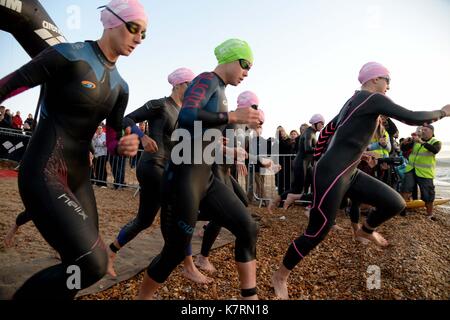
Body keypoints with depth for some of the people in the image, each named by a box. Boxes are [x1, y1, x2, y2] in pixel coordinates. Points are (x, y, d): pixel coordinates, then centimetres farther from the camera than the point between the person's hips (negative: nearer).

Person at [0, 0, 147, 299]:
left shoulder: (120, 86, 11)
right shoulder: (69, 55, -9)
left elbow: (113, 140, 14)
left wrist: (126, 146, -9)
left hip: (79, 175, 8)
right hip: (44, 171, -7)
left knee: (84, 261, 11)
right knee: (93, 262, -20)